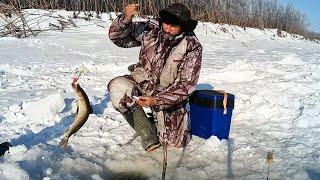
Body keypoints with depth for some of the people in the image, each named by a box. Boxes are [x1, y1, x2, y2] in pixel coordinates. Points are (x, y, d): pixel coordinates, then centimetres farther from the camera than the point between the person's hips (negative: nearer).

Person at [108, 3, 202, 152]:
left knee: (176, 142, -4)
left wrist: (157, 100, -29)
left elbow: (186, 85, -18)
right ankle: (147, 131, -11)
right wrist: (125, 20, -29)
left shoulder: (192, 47, -17)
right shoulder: (151, 29, -11)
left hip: (169, 93, -1)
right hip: (143, 83, 2)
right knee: (117, 88, -31)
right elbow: (119, 38, -6)